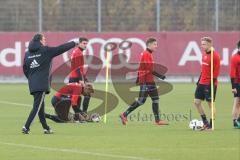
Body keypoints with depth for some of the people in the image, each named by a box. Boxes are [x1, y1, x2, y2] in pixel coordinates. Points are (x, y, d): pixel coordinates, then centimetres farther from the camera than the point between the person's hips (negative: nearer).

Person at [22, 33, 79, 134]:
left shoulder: (27, 53, 11)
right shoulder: (45, 51, -5)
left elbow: (25, 69, 15)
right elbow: (61, 48, 1)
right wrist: (74, 43, 12)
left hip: (32, 84, 7)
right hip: (42, 84, -7)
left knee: (40, 107, 14)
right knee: (37, 107, -8)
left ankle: (46, 128, 21)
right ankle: (26, 127, -17)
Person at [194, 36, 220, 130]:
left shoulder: (215, 56, -14)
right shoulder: (204, 54, 11)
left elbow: (216, 72, -16)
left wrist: (211, 84, -19)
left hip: (210, 84, -8)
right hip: (202, 83, 8)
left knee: (210, 103, -2)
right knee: (197, 102, 7)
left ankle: (211, 125, 5)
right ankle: (205, 122, 17)